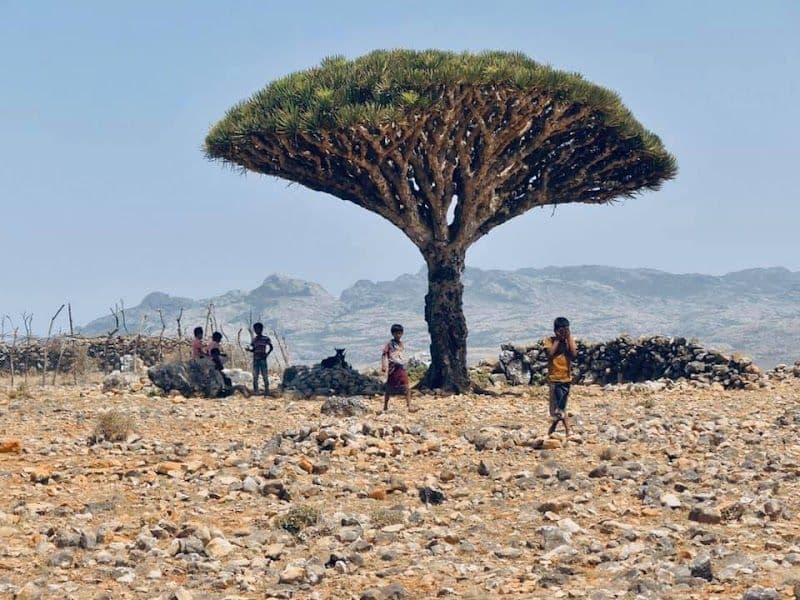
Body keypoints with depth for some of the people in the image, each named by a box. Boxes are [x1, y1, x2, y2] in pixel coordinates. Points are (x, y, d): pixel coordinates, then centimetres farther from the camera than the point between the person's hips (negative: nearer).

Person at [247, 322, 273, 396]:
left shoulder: (266, 339, 0)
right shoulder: (254, 340, 11)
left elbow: (271, 347, 3)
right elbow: (253, 349, 15)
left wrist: (266, 354, -9)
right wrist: (249, 349, -5)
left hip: (263, 359, -4)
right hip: (255, 359, 4)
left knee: (265, 376, -5)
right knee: (255, 376, 1)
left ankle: (267, 391, -2)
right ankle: (255, 391, 3)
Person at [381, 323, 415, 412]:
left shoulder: (402, 344, 14)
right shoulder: (389, 344, -2)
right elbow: (384, 355, -7)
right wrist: (384, 367, -16)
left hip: (402, 368, 4)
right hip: (393, 368, -4)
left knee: (406, 388, -8)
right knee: (389, 389, 3)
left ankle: (409, 406, -6)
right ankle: (385, 407, 12)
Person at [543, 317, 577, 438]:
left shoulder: (570, 340, 5)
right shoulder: (549, 340, -1)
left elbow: (574, 354, -12)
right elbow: (550, 353, -18)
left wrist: (568, 337, -11)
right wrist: (558, 339, -14)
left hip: (566, 377, 3)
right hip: (554, 377, -3)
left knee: (560, 407, 10)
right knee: (560, 407, -12)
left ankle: (552, 429, 26)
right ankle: (568, 431, -6)